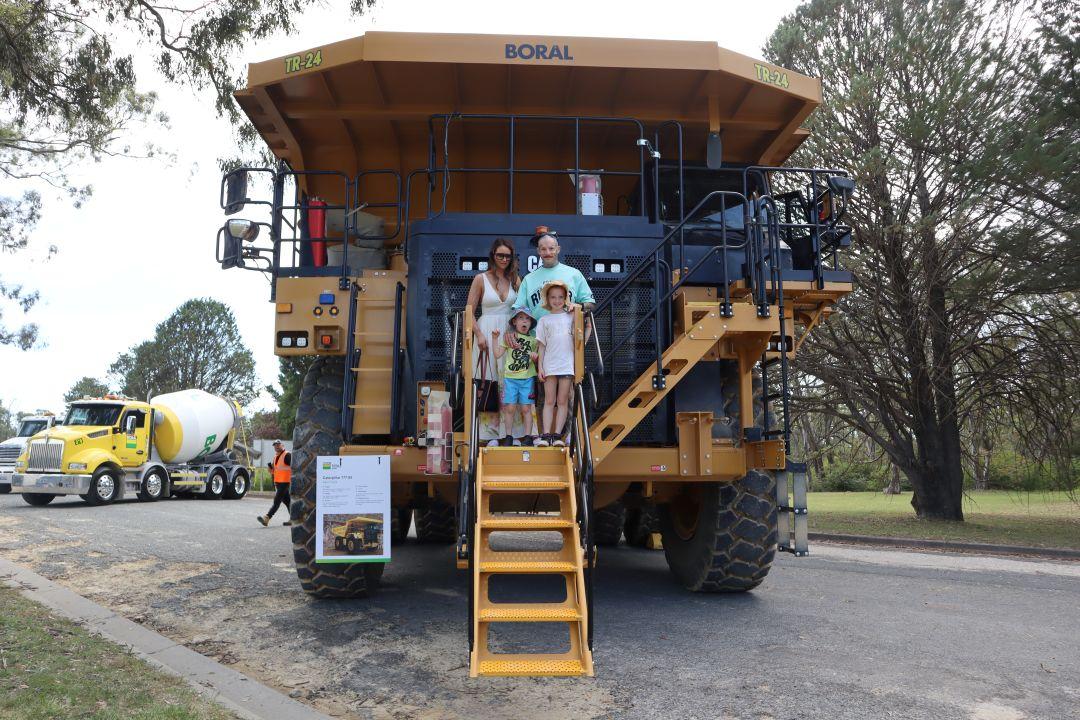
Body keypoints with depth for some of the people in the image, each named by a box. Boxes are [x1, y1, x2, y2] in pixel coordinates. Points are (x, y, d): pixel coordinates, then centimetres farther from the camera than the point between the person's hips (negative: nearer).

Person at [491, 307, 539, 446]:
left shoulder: (533, 340, 10)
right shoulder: (509, 337, 7)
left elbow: (537, 360, 15)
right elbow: (498, 354, 2)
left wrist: (536, 357, -7)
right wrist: (495, 338, -5)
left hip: (527, 379, 1)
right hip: (510, 378, -1)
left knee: (526, 409, 1)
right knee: (510, 408, 0)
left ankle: (528, 436, 8)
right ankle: (508, 436, 10)